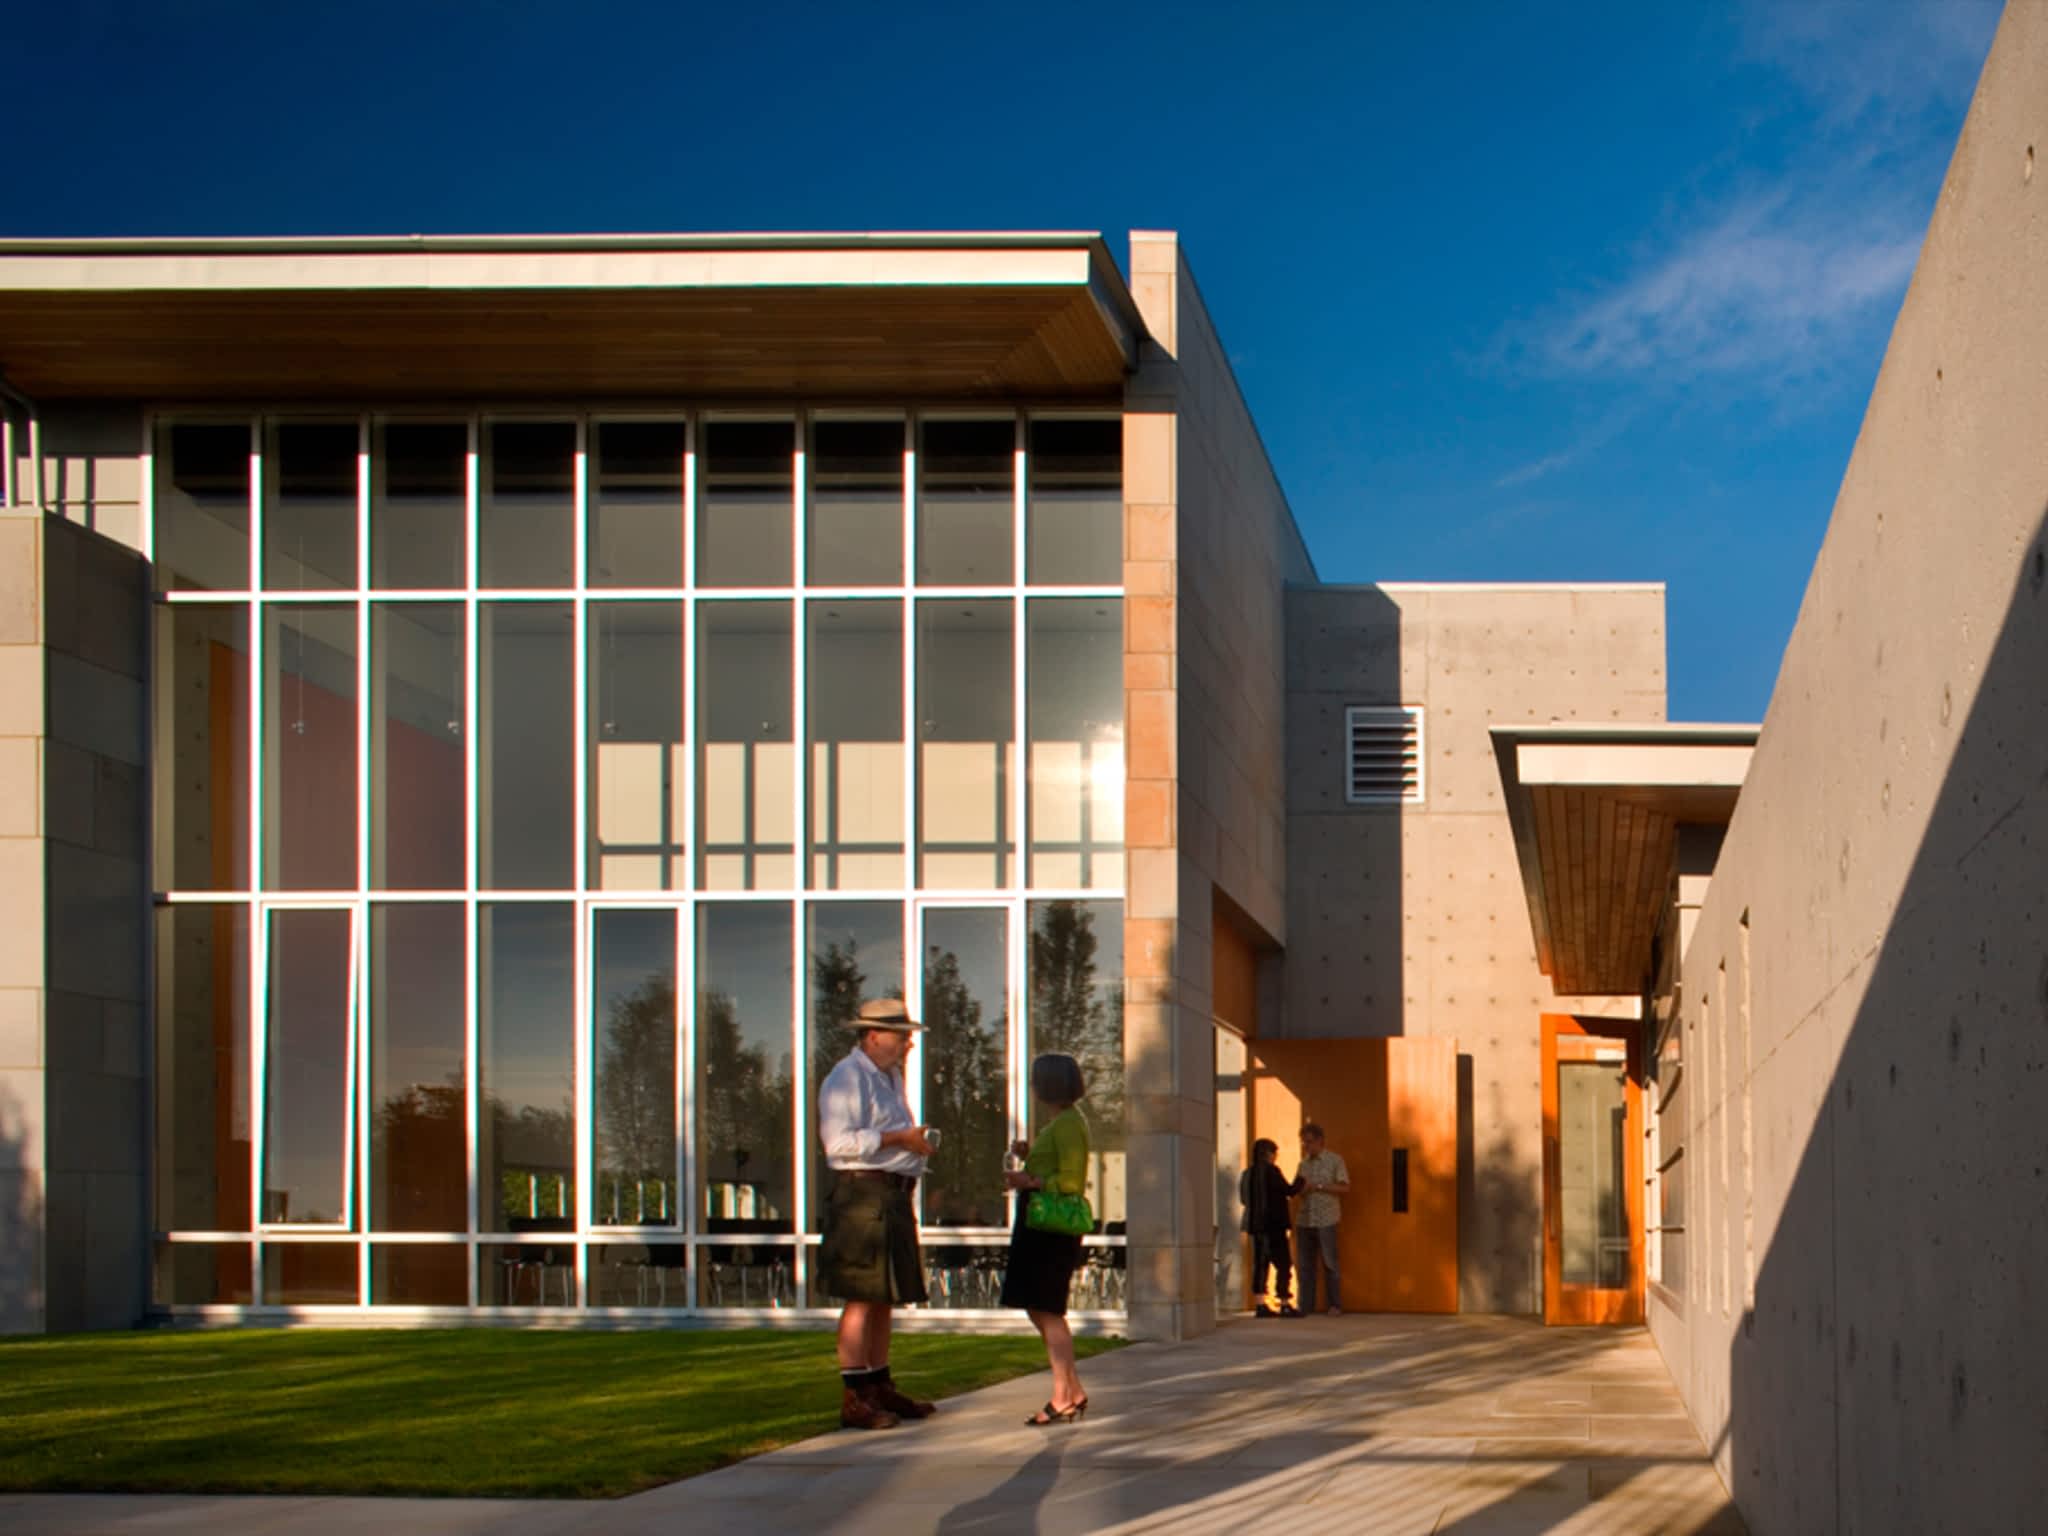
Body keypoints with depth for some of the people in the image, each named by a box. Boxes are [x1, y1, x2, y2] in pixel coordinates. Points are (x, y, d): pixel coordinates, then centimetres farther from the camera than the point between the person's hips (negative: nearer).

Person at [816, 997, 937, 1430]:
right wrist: (899, 1139, -19)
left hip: (894, 1195, 10)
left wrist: (916, 1141, 16)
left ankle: (880, 1389, 23)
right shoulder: (847, 1078, -11)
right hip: (863, 1195, -10)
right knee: (863, 1298, -11)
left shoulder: (890, 1076, 22)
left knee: (886, 1297, 15)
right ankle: (853, 1400, -10)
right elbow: (840, 1141, -21)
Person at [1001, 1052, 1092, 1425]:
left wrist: (1031, 1181, -26)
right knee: (1038, 1309, 13)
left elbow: (1071, 1181, -20)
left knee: (1047, 1310, -8)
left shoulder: (1068, 1125, -13)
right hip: (1040, 1225, 11)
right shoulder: (1056, 1124, 19)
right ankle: (1073, 1392, 18)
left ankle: (1063, 1398, -6)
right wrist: (1030, 1155, 11)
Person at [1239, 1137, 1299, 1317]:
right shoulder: (1271, 1171, -13)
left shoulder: (1247, 1174, 9)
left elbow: (1244, 1199, 15)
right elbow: (1288, 1191, -10)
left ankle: (1260, 1305, 7)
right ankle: (1285, 1305, -4)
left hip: (1254, 1225, 7)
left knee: (1260, 1264, 9)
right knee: (1283, 1264, -2)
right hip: (1273, 1225, -7)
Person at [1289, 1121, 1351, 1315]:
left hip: (1326, 1220, -5)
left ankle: (1335, 1305, 4)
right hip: (1304, 1219, 5)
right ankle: (1306, 1305, 8)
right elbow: (1296, 1189, 19)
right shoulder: (1303, 1164, 16)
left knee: (1329, 1263, -2)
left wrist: (1318, 1187, -13)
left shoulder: (1335, 1161, 1)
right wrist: (1293, 1189, -4)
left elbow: (1345, 1188, -5)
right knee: (1304, 1265, 4)